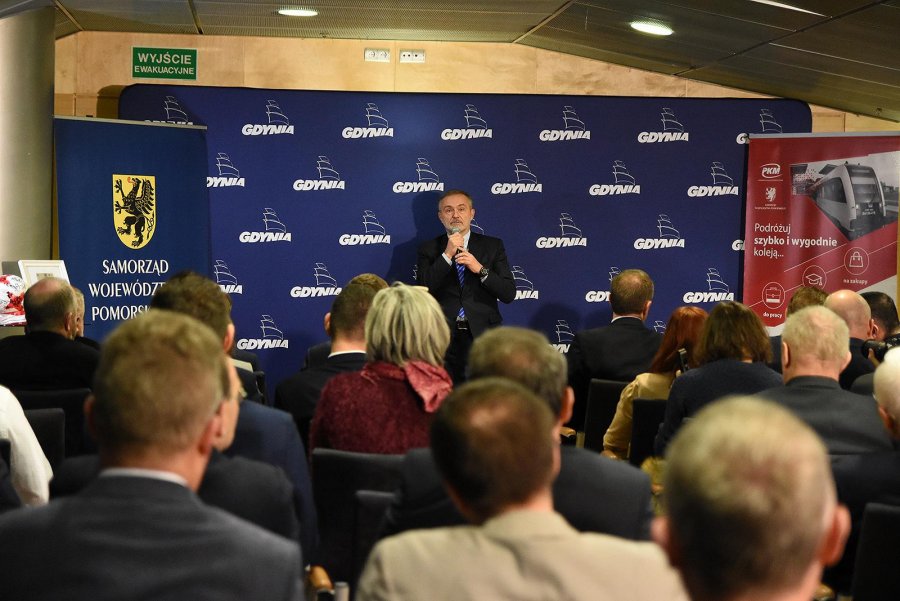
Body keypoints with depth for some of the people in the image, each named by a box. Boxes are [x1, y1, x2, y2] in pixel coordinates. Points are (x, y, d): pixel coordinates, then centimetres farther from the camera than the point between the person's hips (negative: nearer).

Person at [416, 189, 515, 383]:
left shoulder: (492, 246, 10)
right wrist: (447, 255, -10)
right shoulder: (429, 250, 10)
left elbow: (509, 294, 2)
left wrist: (480, 269, -11)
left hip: (483, 337, 0)